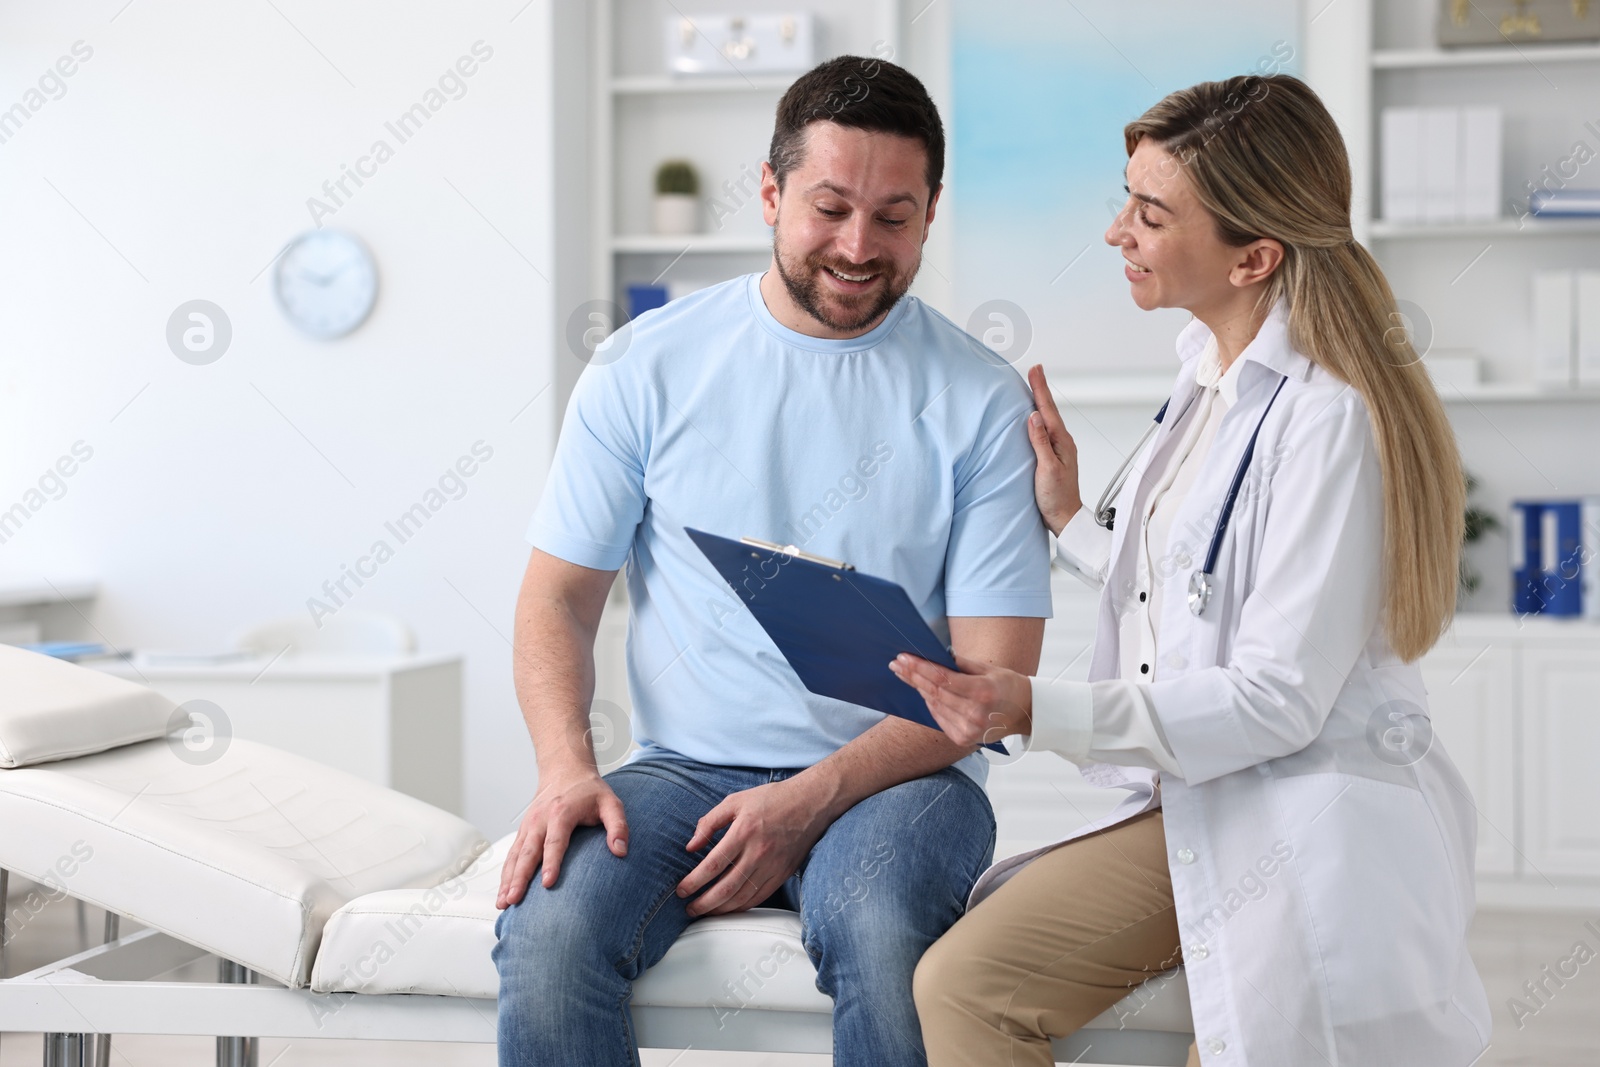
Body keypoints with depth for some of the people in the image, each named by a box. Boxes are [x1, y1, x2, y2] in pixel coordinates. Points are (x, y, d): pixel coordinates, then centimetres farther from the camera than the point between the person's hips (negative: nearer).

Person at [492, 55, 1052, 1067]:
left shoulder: (983, 402, 0)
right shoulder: (646, 365, 5)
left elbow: (993, 677, -4)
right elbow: (559, 596, 7)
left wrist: (810, 798, -16)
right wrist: (567, 768, -12)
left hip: (891, 777, -1)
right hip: (685, 766, 2)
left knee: (880, 935, -35)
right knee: (550, 928, -28)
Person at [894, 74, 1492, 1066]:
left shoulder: (1331, 420, -18)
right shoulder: (1210, 374, 10)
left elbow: (1277, 702, -20)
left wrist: (1040, 712, -24)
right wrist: (1069, 519, 19)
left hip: (1318, 846, -7)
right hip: (1189, 805, 7)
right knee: (961, 983, -11)